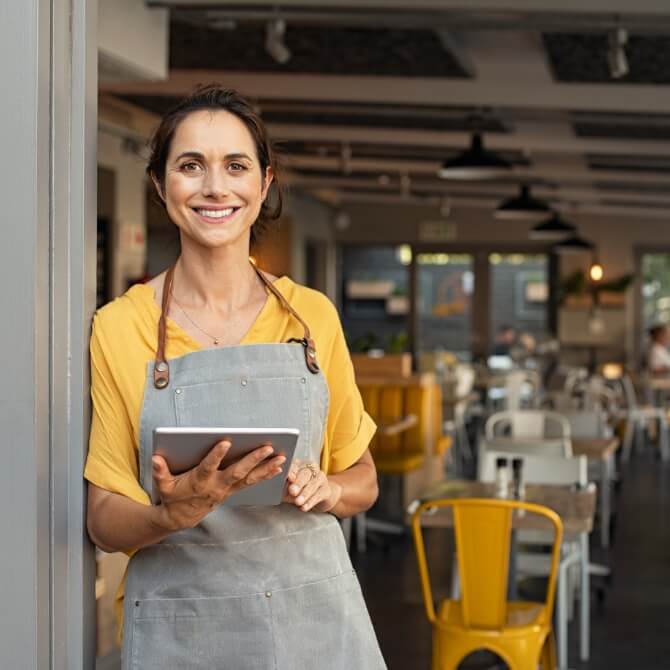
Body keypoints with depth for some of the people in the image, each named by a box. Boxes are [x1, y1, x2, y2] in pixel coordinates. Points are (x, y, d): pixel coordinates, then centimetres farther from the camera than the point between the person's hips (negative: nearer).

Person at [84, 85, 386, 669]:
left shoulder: (313, 316, 2)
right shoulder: (119, 327, -4)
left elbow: (363, 480, 11)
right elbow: (105, 521, -2)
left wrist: (326, 490, -10)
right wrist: (175, 515, -22)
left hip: (315, 618, 2)